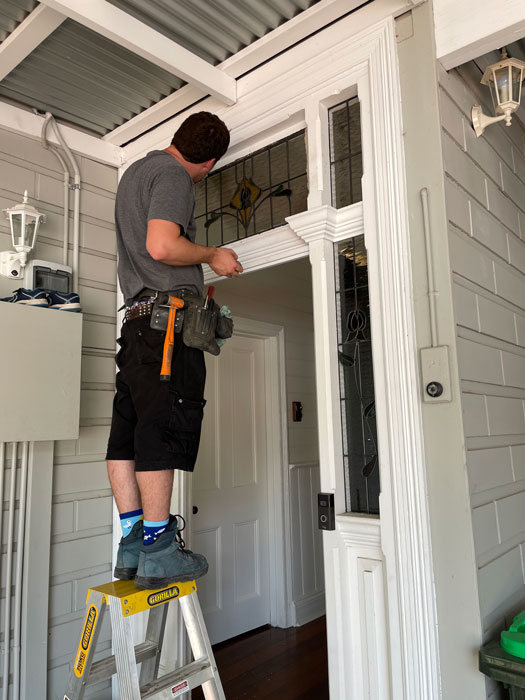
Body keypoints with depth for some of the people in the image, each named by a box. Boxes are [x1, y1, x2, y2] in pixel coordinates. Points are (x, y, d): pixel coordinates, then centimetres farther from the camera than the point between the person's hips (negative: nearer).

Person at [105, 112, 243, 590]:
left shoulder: (134, 171, 28)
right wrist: (213, 256, -2)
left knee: (128, 430, 3)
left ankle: (132, 543, 9)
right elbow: (162, 246, -18)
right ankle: (158, 550, -5)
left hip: (137, 317, 9)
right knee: (163, 427, -10)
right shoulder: (173, 176, -3)